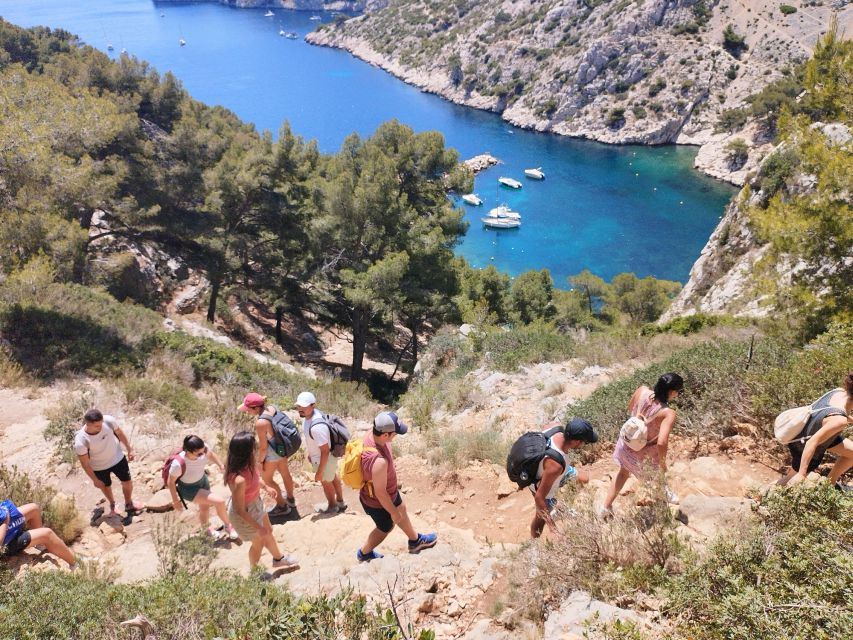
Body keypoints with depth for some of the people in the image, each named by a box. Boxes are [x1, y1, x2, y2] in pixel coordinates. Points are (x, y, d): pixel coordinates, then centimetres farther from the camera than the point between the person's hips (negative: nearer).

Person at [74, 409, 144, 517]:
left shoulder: (109, 421, -31)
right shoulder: (80, 441, -37)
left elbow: (120, 433, -8)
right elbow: (85, 463, -20)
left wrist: (129, 449, 2)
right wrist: (95, 480, -9)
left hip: (118, 458, 2)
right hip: (99, 467, -2)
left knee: (127, 482, 18)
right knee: (106, 486, 24)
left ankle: (129, 504, 48)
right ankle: (112, 505, 56)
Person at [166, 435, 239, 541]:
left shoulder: (202, 449, -28)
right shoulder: (178, 464, -40)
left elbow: (211, 454, -2)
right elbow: (171, 482, -22)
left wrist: (222, 466, -10)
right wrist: (175, 501, -12)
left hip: (202, 480, 5)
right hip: (188, 489, -5)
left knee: (205, 508, 27)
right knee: (219, 502, -16)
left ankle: (206, 528, 59)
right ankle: (229, 526, 12)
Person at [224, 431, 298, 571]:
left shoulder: (247, 464, -21)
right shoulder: (239, 480, -43)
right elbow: (240, 511, -29)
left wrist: (266, 487, 10)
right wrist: (258, 527, -19)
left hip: (255, 503, 7)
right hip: (245, 514, -7)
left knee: (268, 532, 30)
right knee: (259, 541, 22)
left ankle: (279, 559, 59)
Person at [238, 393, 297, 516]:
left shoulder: (260, 423, -33)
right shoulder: (272, 408, -12)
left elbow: (264, 447, -23)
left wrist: (260, 461, -7)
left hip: (273, 453, -7)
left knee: (267, 479, 17)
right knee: (285, 473, 27)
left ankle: (282, 506, 32)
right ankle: (291, 499, 50)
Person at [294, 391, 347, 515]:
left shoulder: (317, 427, -41)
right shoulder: (311, 414, -12)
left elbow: (325, 451, -32)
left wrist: (320, 472, -23)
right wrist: (310, 453, 19)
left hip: (325, 459, -8)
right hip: (323, 455, 8)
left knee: (326, 482, 20)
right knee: (333, 478, 29)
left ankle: (332, 506, 47)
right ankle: (340, 502, 53)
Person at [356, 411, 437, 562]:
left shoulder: (372, 435, -20)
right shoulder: (379, 461, -46)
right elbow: (380, 493, -31)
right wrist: (393, 513, -14)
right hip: (378, 502, -8)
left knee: (402, 510, 30)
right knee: (385, 528, 23)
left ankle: (415, 541, 56)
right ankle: (364, 553, 49)